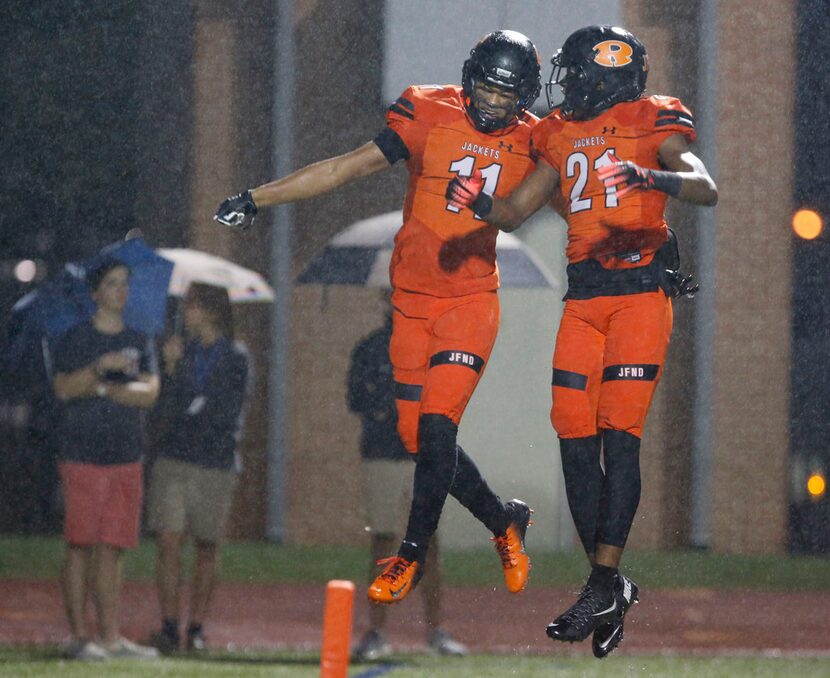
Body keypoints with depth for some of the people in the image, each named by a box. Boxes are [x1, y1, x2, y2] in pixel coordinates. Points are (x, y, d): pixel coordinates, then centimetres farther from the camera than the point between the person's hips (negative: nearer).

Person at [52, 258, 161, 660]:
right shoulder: (76, 339, 4)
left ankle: (111, 637, 5)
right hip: (82, 456, -4)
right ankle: (79, 636, -6)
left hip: (126, 457, 4)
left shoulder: (139, 342, 15)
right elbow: (63, 388, -9)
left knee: (113, 548, 4)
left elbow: (150, 392, 2)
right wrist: (101, 367, -21)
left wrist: (102, 389, -8)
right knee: (81, 546, -6)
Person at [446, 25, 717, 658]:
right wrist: (480, 202, -2)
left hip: (641, 290, -6)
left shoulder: (653, 125, 0)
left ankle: (605, 584, -15)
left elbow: (706, 189, -14)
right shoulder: (562, 137, 17)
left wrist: (652, 177, -34)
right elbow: (515, 212, 20)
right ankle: (609, 584, 7)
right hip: (584, 296, 6)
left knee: (619, 436, -13)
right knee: (575, 439, -1)